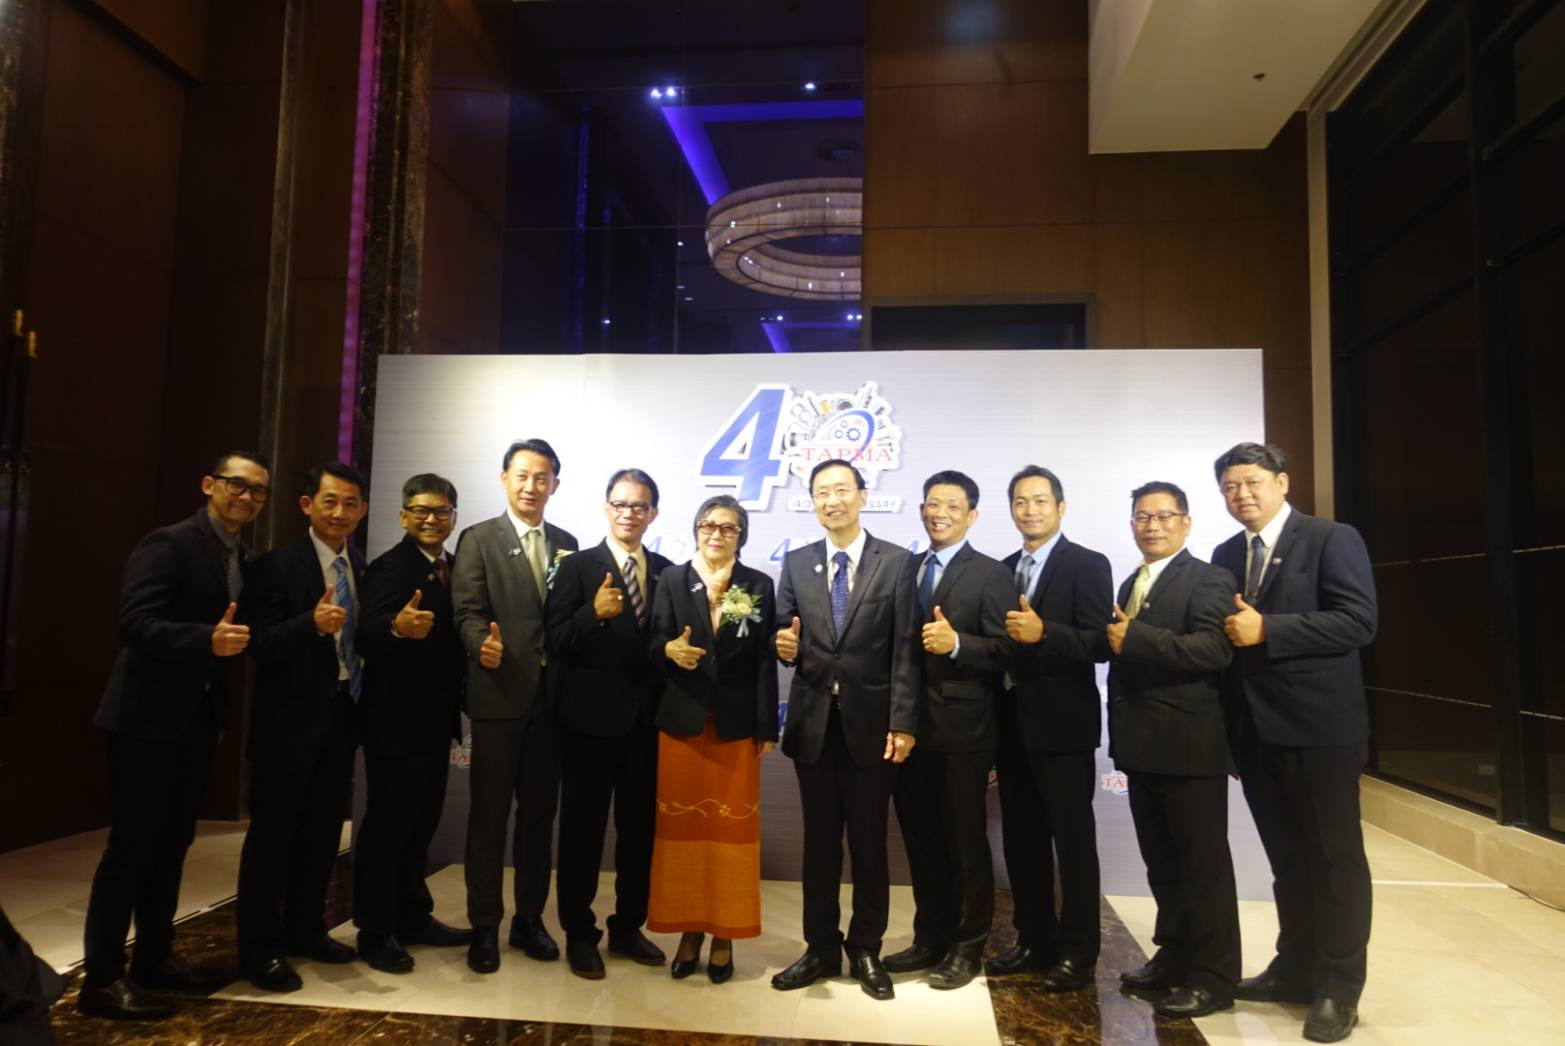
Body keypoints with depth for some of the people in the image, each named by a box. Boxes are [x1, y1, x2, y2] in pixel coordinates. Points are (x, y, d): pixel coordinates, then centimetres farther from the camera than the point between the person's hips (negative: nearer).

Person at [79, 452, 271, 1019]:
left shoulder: (244, 560, 11)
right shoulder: (169, 543, -13)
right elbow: (135, 624, -23)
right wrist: (208, 639, -34)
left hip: (198, 718, 8)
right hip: (149, 717, -8)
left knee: (172, 843, 16)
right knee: (131, 845, -1)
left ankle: (155, 955, 28)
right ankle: (102, 978, 10)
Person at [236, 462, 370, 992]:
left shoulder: (362, 569, 8)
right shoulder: (277, 564, -11)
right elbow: (261, 645, -20)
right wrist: (312, 623, -35)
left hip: (341, 715, 7)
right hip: (290, 718, -6)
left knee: (324, 830, 16)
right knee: (273, 832, 3)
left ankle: (306, 929, 31)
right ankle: (259, 946, 16)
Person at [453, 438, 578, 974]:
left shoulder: (566, 543, 12)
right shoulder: (477, 539, 0)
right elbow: (468, 612, -9)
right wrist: (482, 644, -30)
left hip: (551, 698, 4)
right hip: (500, 695, -4)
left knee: (539, 813, 12)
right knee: (489, 815, 4)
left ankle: (529, 919, 25)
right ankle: (484, 926, 17)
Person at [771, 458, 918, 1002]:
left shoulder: (896, 561, -2)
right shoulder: (795, 563, 7)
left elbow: (905, 649, -6)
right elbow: (786, 634, 7)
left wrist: (903, 723, -11)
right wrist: (784, 645, -17)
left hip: (871, 721, -2)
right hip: (813, 720, 3)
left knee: (869, 841, 9)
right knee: (819, 840, 11)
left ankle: (865, 951, 24)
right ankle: (821, 947, 25)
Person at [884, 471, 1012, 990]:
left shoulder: (990, 573, -5)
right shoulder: (908, 569, 13)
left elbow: (1005, 651, -12)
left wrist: (956, 643, -27)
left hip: (962, 731, -5)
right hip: (912, 728, 6)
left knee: (965, 842, 7)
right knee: (922, 840, 15)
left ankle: (967, 947, 21)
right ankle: (931, 937, 30)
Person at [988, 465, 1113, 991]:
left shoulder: (1088, 564, -6)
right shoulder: (1003, 570, 13)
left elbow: (1100, 644, -15)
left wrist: (1043, 632, -29)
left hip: (1062, 723, -6)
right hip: (1012, 722, 6)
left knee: (1073, 839, 4)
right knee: (1021, 839, 13)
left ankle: (1077, 952, 16)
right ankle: (1034, 940, 27)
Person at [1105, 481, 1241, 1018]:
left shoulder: (1208, 579, -8)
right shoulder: (1129, 585, 17)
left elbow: (1214, 649, -23)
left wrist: (1134, 639, -23)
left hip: (1188, 745, -8)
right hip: (1142, 746, 8)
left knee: (1203, 864, 3)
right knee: (1162, 863, 17)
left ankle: (1213, 978, 14)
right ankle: (1174, 957, 31)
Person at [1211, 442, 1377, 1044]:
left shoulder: (1333, 540, -6)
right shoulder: (1225, 556, 13)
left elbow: (1358, 622, -17)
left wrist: (1267, 630, -21)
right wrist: (1229, 631, -7)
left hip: (1320, 728, -6)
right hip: (1257, 732, 6)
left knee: (1335, 858, 5)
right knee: (1287, 860, 16)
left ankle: (1339, 989, 17)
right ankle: (1296, 970, 29)